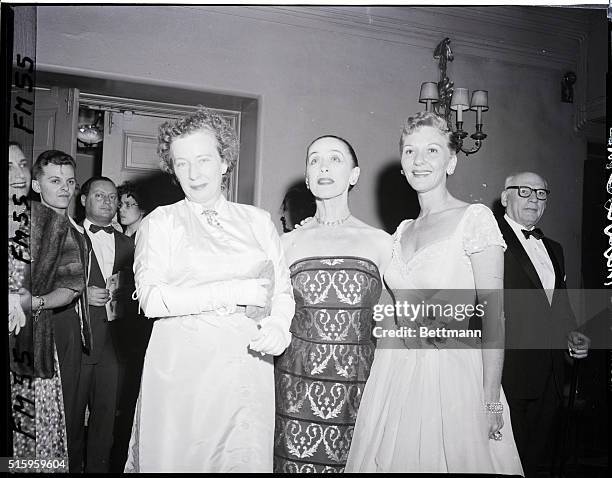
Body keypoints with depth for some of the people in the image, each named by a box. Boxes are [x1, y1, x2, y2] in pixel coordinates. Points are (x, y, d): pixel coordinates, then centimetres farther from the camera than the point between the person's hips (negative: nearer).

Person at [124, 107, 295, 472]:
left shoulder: (258, 220, 11)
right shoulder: (160, 222, 3)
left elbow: (283, 289, 10)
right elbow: (151, 299, -9)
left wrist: (278, 327, -11)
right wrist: (233, 294, -13)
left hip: (248, 371, 2)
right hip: (180, 370, -2)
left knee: (247, 459, 5)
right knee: (178, 458, 5)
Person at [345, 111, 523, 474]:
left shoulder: (475, 217, -8)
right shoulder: (403, 231, 11)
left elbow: (493, 315, -11)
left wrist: (491, 401, -14)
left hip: (451, 373, -5)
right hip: (394, 374, 6)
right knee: (396, 459, 13)